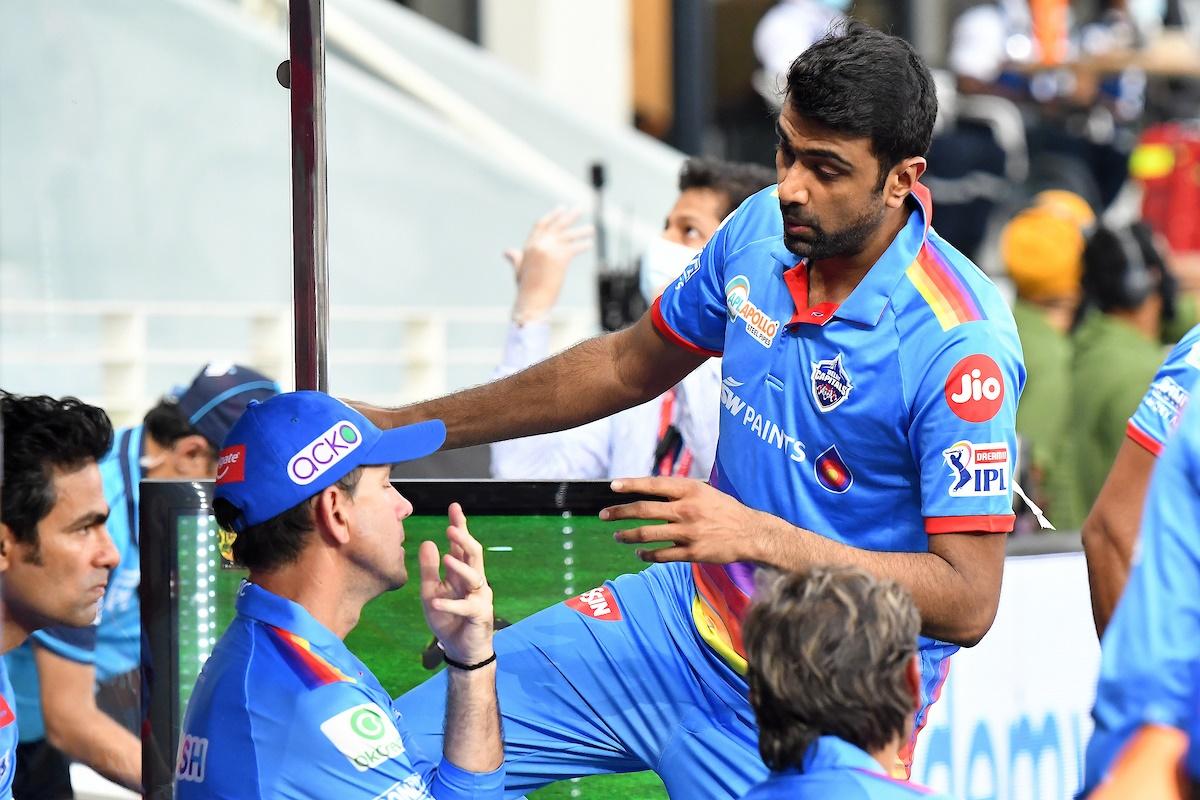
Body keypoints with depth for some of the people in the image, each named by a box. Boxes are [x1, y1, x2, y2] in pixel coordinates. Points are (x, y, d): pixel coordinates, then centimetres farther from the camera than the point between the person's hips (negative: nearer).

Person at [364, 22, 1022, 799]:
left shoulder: (960, 345, -24)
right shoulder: (762, 231, -3)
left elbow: (968, 602, -25)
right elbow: (630, 365, 16)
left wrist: (760, 535, -31)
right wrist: (404, 426, 17)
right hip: (688, 618, 6)